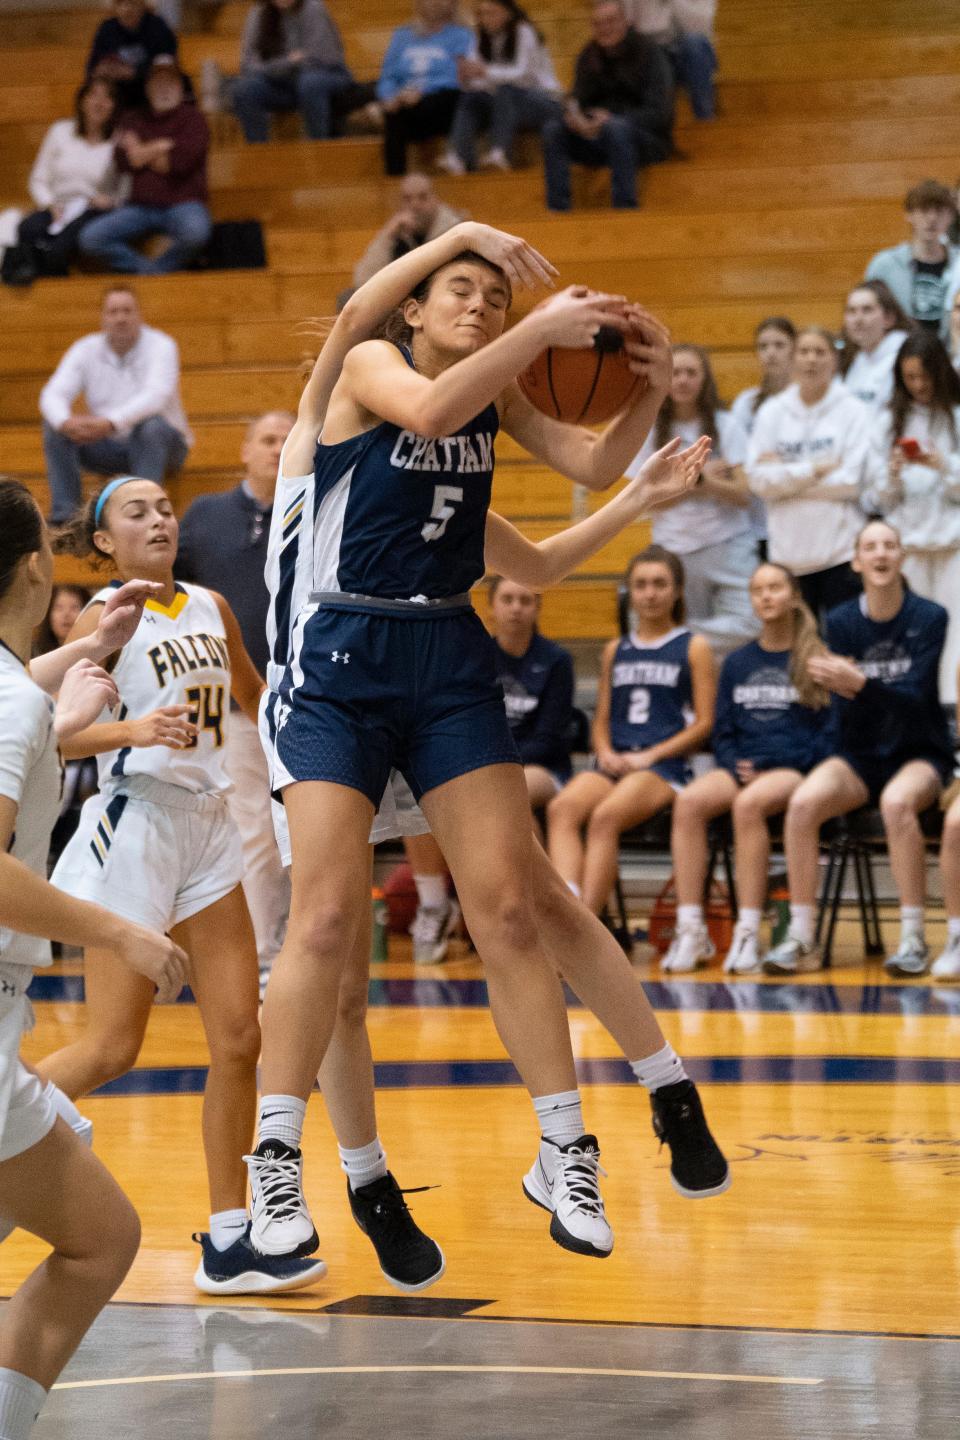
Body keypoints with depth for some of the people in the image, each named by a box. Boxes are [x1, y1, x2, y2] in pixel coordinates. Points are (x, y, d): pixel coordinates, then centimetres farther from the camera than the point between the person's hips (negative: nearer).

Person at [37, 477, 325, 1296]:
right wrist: (131, 730, -32)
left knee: (239, 1037, 1)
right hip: (133, 827, -6)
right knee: (111, 1050, -7)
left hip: (208, 828, 6)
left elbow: (257, 700, 28)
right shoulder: (108, 616, -7)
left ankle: (229, 1242, 6)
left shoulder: (210, 607, 10)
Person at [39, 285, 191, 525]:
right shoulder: (86, 350, -2)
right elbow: (53, 394, -14)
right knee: (54, 426, -17)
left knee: (153, 425, -36)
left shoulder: (161, 346, -12)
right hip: (108, 448, 4)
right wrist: (65, 422, -39)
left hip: (159, 443, -3)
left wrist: (111, 422, -46)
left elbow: (156, 395, -30)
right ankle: (63, 516, -20)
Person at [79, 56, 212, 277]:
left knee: (195, 232, -39)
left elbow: (181, 161, -11)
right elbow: (125, 161, -1)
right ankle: (151, 270, -16)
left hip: (182, 203, -3)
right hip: (141, 206, 3)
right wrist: (162, 146, -5)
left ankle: (153, 269, -12)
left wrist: (144, 154, 0)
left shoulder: (192, 118, 5)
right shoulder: (134, 120, 16)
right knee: (90, 238, -18)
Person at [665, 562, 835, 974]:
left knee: (749, 804, -38)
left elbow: (829, 732, 0)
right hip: (742, 769, 4)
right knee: (689, 801, -28)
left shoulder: (816, 659, 4)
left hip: (795, 770, -4)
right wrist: (736, 766, -4)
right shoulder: (737, 663, 19)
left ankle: (748, 933, -36)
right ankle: (690, 930, -31)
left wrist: (767, 769, -9)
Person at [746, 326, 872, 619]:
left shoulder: (854, 411, -1)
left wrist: (786, 475, -7)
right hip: (788, 551, 2)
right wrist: (815, 470, -12)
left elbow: (850, 482, -10)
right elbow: (758, 479, -3)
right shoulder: (772, 413, 6)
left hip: (841, 551, -2)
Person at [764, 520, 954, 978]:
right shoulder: (840, 622, 1)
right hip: (861, 755, 3)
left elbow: (916, 697, -16)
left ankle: (913, 939, -29)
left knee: (896, 802, -38)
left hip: (920, 754, -3)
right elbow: (843, 712, -2)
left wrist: (860, 685, -34)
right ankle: (801, 938, -22)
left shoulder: (929, 618, -6)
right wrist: (840, 689, -26)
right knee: (803, 801, -28)